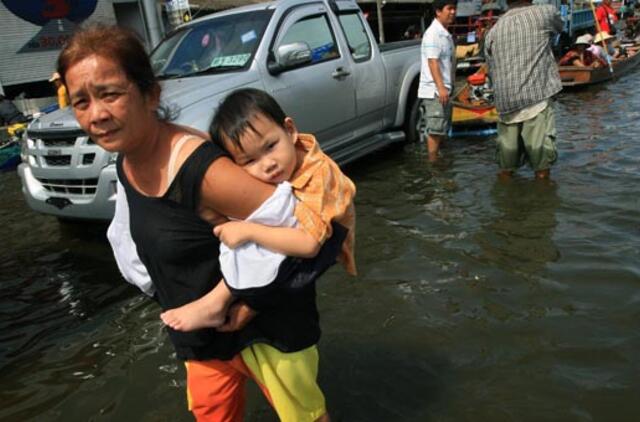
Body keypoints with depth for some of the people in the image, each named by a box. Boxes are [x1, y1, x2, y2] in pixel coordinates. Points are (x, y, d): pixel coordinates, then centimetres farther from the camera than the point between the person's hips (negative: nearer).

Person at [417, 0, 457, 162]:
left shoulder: (446, 34, 17)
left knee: (442, 129, 13)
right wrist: (440, 87, -29)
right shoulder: (433, 33, -12)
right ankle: (433, 163, -4)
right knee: (435, 130, -9)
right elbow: (432, 62, -21)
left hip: (444, 90, 10)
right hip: (434, 91, -10)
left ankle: (438, 159, 21)